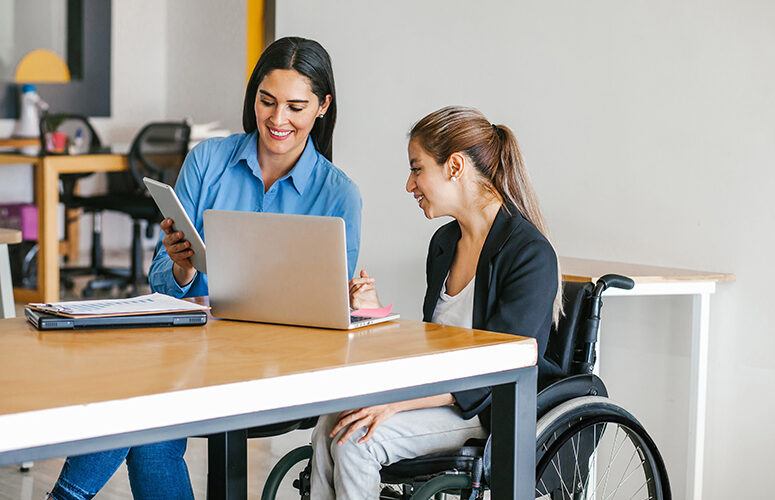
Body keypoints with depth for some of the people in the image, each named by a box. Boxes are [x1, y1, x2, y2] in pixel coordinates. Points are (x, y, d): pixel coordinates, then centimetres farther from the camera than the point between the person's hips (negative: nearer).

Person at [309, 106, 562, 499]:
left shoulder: (530, 254, -15)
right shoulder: (444, 242, 13)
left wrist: (396, 402, -26)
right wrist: (377, 316, 2)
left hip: (490, 410, -8)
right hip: (440, 395, 8)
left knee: (355, 441, -24)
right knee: (329, 429, -19)